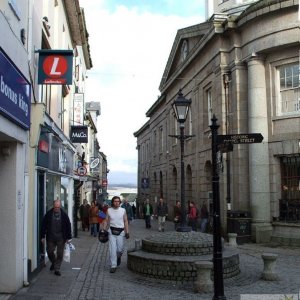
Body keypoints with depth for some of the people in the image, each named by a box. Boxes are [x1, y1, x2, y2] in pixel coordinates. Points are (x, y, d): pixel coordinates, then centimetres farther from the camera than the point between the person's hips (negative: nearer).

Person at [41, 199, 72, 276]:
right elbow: (44, 225, 3)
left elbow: (68, 226, 3)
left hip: (61, 238, 0)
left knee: (60, 254, 2)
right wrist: (43, 236, 1)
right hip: (50, 237, 1)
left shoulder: (64, 215, -1)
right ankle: (53, 263, 36)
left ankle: (57, 269, 14)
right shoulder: (48, 214, -2)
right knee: (50, 251, 7)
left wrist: (69, 237, 1)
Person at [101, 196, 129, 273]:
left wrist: (127, 232, 0)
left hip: (120, 232, 0)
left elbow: (125, 221, 4)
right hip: (111, 231, 0)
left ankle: (118, 257, 37)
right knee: (112, 249, -4)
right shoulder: (109, 210, 2)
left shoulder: (123, 210, 1)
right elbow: (106, 221, 7)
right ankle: (113, 266, 4)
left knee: (120, 249, 3)